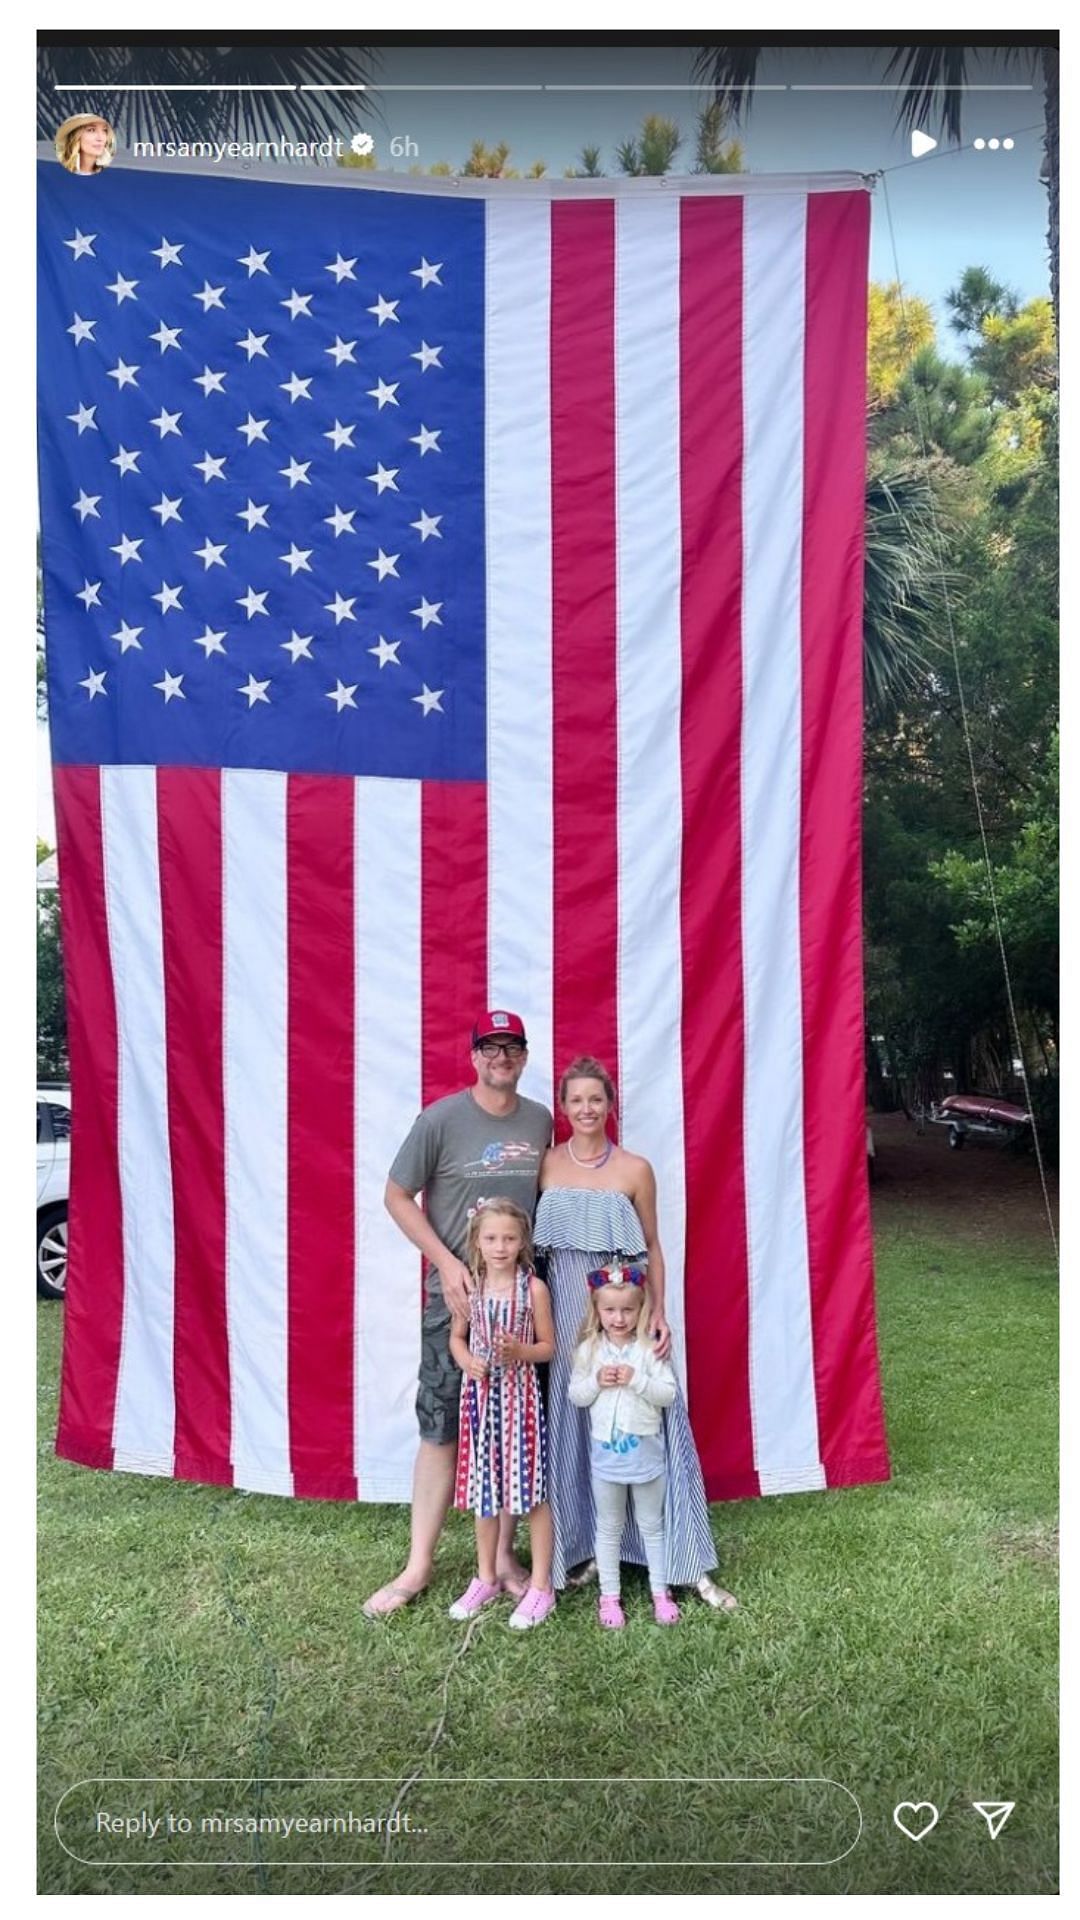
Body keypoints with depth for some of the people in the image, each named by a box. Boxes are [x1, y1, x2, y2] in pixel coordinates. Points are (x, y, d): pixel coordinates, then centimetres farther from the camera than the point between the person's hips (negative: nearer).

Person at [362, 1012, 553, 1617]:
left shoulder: (540, 1122, 3)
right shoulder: (442, 1119, -8)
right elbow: (398, 1196, -4)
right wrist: (447, 1263, -11)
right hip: (457, 1296, -3)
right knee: (440, 1431, 3)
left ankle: (505, 1556, 26)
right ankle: (419, 1566, 16)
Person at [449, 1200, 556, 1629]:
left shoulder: (534, 1288, -8)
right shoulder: (469, 1286, 0)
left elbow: (548, 1346, -2)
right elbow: (456, 1337, 10)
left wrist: (519, 1351, -20)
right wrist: (467, 1362, -10)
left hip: (520, 1394, -3)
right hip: (481, 1394, 3)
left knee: (532, 1487, 1)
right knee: (484, 1486, 14)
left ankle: (540, 1586, 15)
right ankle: (486, 1578, 30)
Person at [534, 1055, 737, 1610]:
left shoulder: (635, 1169, -3)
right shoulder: (545, 1165, 1)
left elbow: (651, 1248, 4)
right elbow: (528, 1237, 7)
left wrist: (659, 1313, -4)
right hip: (565, 1317, 2)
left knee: (648, 1427, 1)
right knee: (573, 1432, 8)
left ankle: (691, 1567, 10)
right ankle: (586, 1548, 25)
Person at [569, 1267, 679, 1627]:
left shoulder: (650, 1348, -9)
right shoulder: (589, 1350, -5)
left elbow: (668, 1394, -11)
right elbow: (576, 1395, -1)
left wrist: (636, 1379, -23)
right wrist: (597, 1381, -18)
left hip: (646, 1451, -1)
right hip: (606, 1453, 1)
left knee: (652, 1526, 14)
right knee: (608, 1528, 14)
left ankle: (660, 1592, 27)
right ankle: (609, 1595, 26)